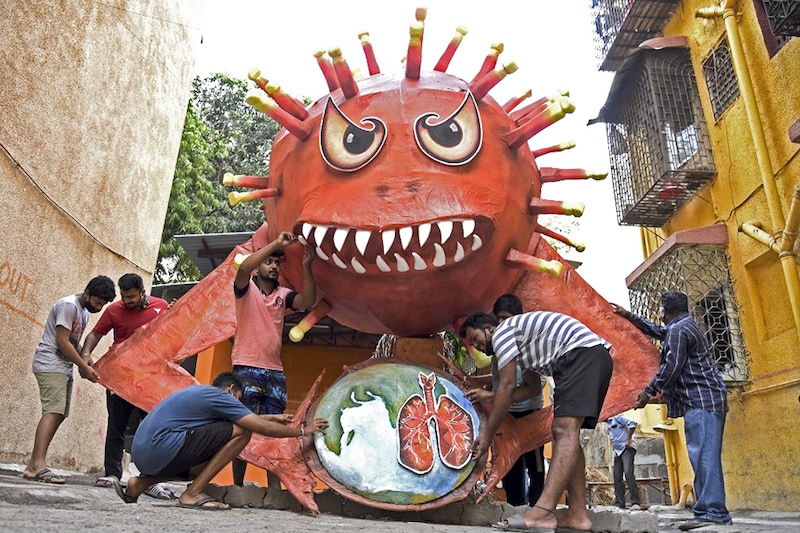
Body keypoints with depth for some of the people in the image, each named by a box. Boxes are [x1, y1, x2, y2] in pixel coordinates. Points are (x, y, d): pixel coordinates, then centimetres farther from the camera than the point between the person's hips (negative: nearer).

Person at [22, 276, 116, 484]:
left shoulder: (84, 312, 18)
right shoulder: (69, 305, -11)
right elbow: (62, 342, -16)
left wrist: (85, 362, 5)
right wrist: (85, 367, -13)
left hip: (64, 368, 9)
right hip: (50, 364, -9)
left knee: (58, 414, 3)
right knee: (53, 411, -19)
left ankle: (33, 466, 5)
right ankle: (39, 465, -25)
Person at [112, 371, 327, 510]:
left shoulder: (199, 391, 23)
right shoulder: (219, 395, -4)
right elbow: (264, 429, -5)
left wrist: (273, 417, 38)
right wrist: (302, 431, 7)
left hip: (141, 453, 10)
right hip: (161, 448, -10)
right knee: (241, 431, -8)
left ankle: (140, 483, 16)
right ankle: (193, 494, -4)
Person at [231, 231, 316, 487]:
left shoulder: (283, 295, 13)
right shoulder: (246, 289, 2)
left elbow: (308, 300, -6)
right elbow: (243, 268, -19)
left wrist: (306, 266, -13)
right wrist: (276, 243, -20)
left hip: (275, 371, 5)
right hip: (247, 369, -4)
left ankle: (274, 487, 9)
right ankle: (237, 486, 5)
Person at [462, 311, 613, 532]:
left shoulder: (501, 332, 0)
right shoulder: (518, 336, 28)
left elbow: (507, 386, -6)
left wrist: (487, 434, -2)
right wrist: (488, 395, 38)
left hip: (582, 353, -10)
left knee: (564, 429, -22)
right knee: (566, 433, 7)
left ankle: (543, 512, -32)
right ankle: (577, 514, 2)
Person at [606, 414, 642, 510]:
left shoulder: (616, 417, -8)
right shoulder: (608, 423, 18)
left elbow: (632, 424, -19)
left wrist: (629, 439, -17)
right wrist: (614, 449, 17)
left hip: (627, 449, -9)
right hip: (617, 452, 9)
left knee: (628, 473, -21)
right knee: (617, 478, 3)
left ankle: (635, 503, -22)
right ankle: (619, 504, 6)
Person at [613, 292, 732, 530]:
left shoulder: (678, 330, -10)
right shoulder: (687, 325, 22)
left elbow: (671, 368, -15)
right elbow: (657, 331, 37)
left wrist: (648, 391, -7)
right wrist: (628, 316, 41)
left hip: (700, 400, -11)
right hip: (709, 399, 11)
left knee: (703, 454, -15)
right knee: (705, 456, 8)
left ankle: (712, 512, -19)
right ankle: (715, 511, 9)